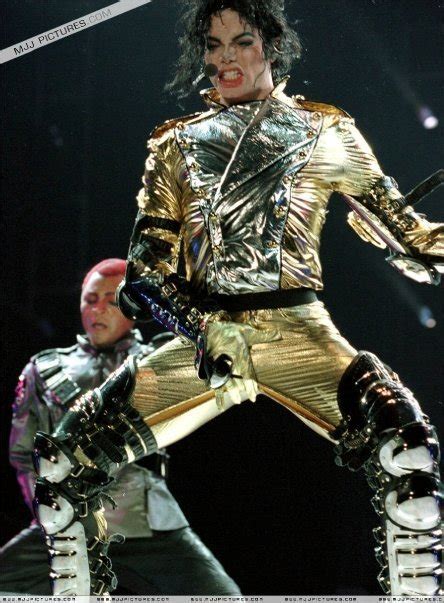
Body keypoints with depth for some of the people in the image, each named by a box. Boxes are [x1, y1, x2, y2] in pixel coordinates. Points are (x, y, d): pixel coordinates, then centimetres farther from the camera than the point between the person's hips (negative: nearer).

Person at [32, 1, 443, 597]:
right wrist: (199, 331, -9)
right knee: (64, 454, -11)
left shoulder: (326, 135, 12)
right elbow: (146, 263, 9)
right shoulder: (178, 144, 16)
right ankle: (76, 592, 8)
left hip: (296, 334, -2)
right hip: (199, 337, 3)